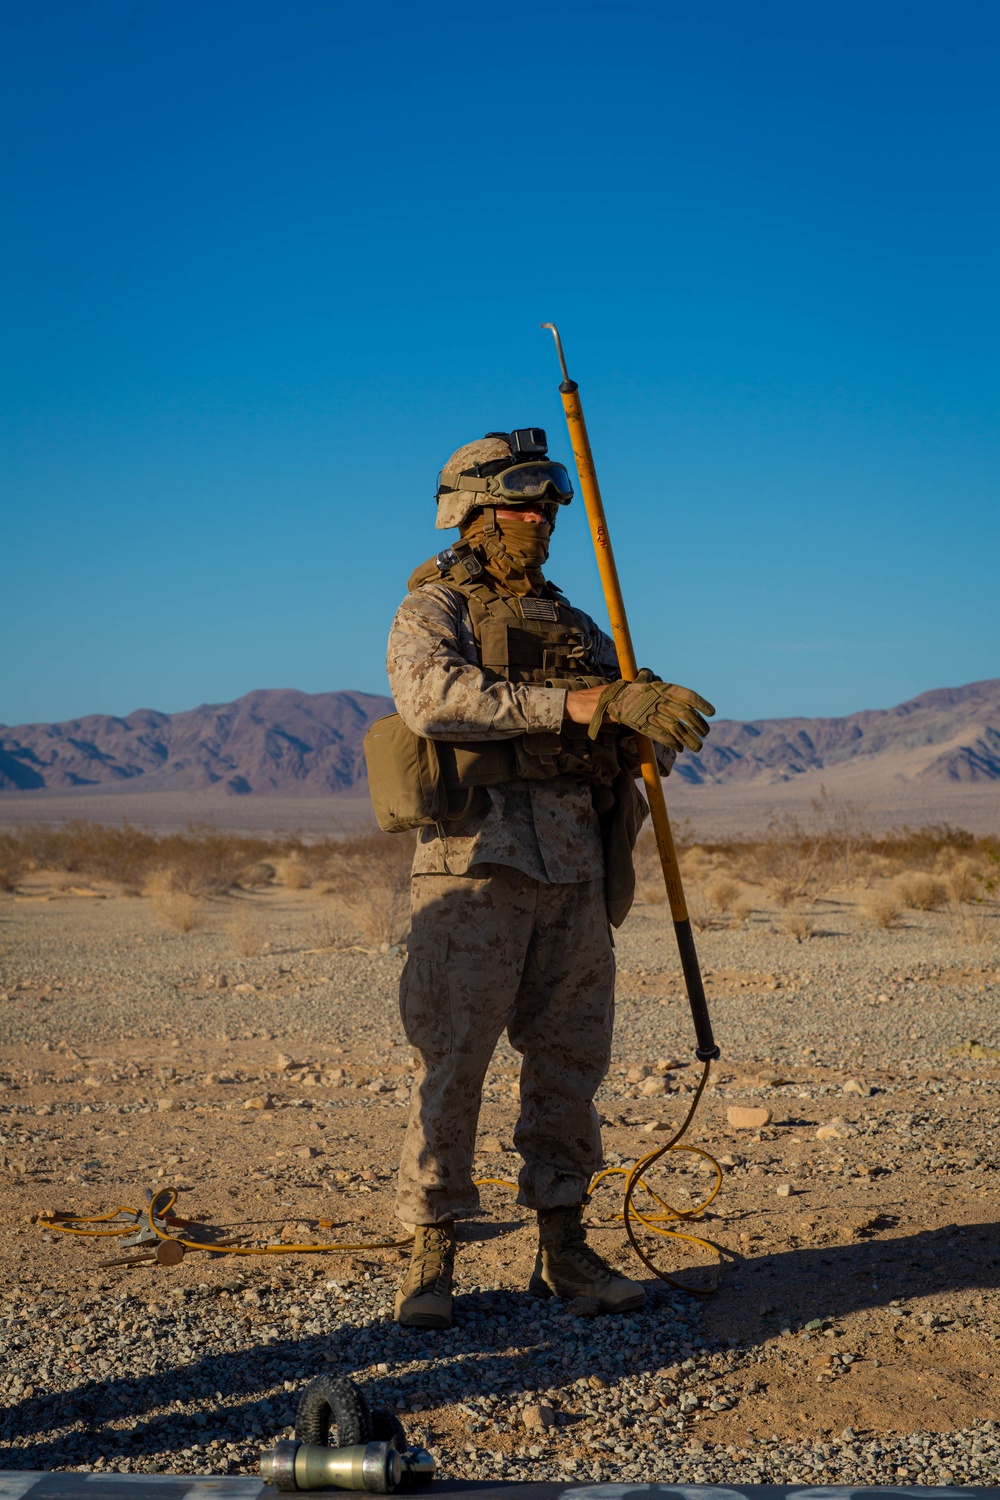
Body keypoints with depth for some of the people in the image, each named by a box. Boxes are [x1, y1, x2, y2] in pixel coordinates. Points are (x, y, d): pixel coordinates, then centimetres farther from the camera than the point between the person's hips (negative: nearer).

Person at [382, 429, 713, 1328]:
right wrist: (579, 703, -27)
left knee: (569, 1059, 9)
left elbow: (640, 719, 13)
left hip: (573, 870, 6)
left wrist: (651, 707, -13)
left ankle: (563, 1251, 20)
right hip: (478, 860, -6)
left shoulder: (568, 622, 20)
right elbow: (434, 698, -21)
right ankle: (432, 1261, 6)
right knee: (452, 1063, -4)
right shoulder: (433, 610, 1)